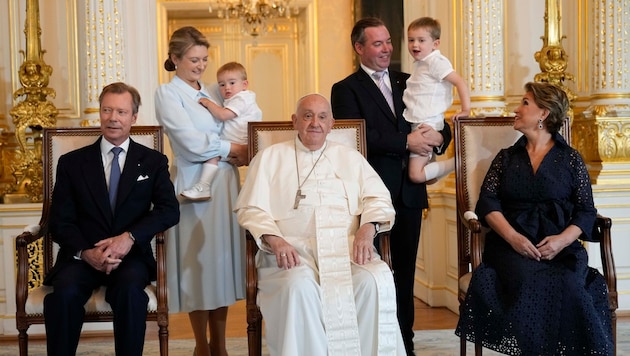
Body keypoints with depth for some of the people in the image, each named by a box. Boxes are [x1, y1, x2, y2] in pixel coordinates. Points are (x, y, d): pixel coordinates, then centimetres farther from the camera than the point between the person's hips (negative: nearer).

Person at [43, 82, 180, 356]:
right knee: (65, 293, -31)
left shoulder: (153, 162, 11)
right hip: (82, 256, 1)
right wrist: (86, 252, -16)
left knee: (130, 289, -34)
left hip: (131, 256, 0)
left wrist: (130, 237, -18)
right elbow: (61, 221, 4)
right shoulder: (72, 162, 11)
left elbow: (170, 210, -2)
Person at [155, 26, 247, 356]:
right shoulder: (167, 93, -4)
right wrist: (234, 149, -4)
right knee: (199, 260, 1)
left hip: (226, 182, 6)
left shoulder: (212, 93, 15)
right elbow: (193, 143, -13)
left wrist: (242, 153, -5)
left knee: (223, 258, 9)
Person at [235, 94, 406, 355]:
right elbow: (251, 209, 7)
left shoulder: (350, 157, 23)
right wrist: (275, 240, -13)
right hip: (293, 250, -2)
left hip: (347, 246, 2)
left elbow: (379, 199, 14)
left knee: (374, 282, -29)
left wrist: (368, 228, -9)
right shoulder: (270, 157, 17)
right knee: (299, 286, -35)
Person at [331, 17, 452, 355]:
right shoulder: (346, 89, -2)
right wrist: (406, 142, -19)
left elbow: (438, 122, 12)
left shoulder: (408, 82, 13)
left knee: (405, 269, 11)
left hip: (409, 191, 5)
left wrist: (439, 136, -11)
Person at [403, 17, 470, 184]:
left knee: (416, 175, -15)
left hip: (428, 124, -9)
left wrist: (466, 110, -22)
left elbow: (460, 82, -20)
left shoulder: (436, 62, -13)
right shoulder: (419, 63, 15)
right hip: (416, 123, 9)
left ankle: (458, 162, -6)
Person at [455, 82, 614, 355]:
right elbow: (487, 203, 4)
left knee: (567, 287, -32)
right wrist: (512, 236, -14)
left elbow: (586, 211, 5)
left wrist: (562, 240, -14)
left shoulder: (570, 159, 12)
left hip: (561, 247, 0)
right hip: (511, 245, 1)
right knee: (526, 284, -33)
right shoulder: (506, 157, 17)